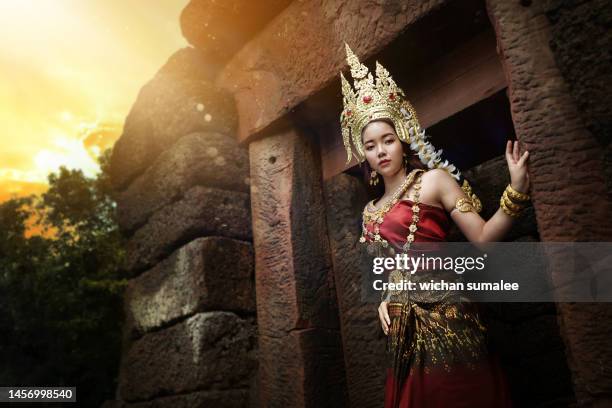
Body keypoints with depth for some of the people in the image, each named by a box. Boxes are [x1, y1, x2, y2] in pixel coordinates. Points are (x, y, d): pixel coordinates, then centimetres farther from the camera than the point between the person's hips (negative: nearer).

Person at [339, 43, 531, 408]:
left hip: (444, 316, -5)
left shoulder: (433, 180, -2)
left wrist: (517, 190, -21)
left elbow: (483, 237, -9)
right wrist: (386, 299, 9)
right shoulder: (371, 211, 14)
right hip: (405, 326, 6)